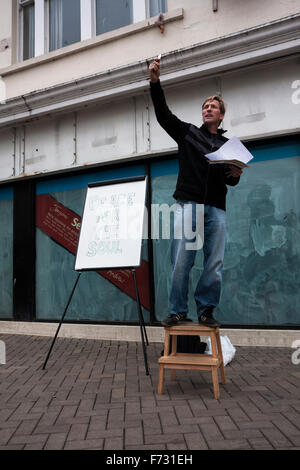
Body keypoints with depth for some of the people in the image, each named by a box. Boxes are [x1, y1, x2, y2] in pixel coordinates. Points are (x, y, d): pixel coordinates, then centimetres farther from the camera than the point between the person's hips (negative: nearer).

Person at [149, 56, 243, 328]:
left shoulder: (228, 145, 22)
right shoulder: (188, 132, 17)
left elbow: (230, 181, 22)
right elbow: (163, 114, 6)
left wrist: (235, 175, -2)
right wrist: (155, 82, -6)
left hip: (216, 209, 2)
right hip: (189, 203, -2)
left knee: (215, 264, -2)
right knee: (181, 261, -7)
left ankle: (206, 311, 11)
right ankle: (178, 311, 3)